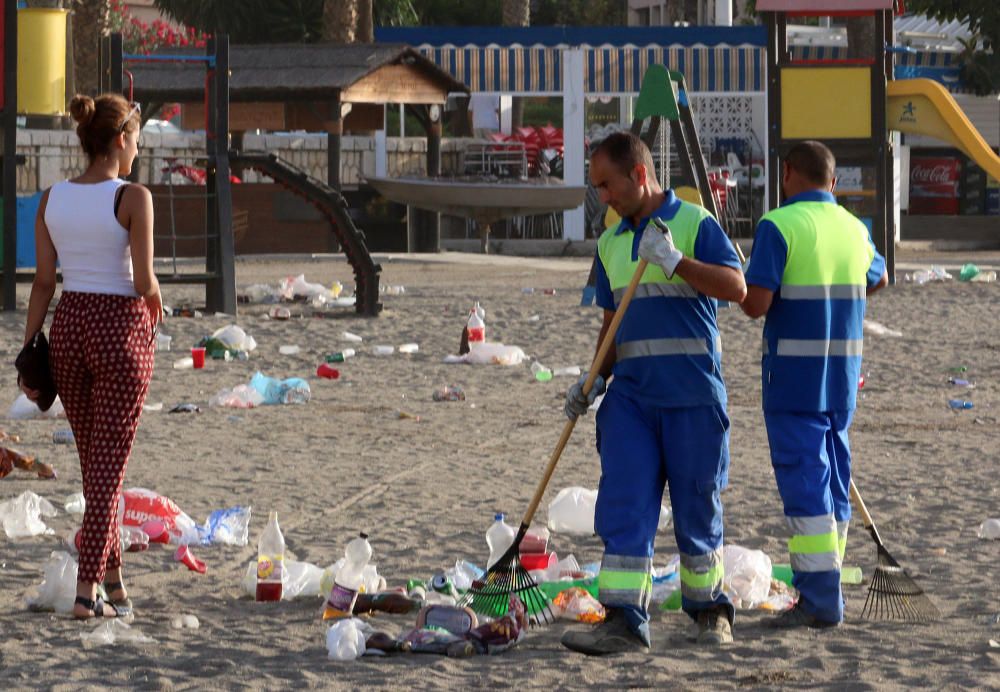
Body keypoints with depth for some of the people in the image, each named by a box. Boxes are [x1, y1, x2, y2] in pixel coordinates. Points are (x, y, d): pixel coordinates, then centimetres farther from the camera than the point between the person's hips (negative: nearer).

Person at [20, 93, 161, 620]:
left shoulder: (52, 198, 2)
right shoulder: (133, 198, -13)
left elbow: (43, 283, 3)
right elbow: (144, 283, -16)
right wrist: (155, 306, 7)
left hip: (68, 326, 5)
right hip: (121, 327, -5)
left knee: (94, 459, 18)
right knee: (108, 464, 0)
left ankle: (112, 576, 28)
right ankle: (88, 588, -6)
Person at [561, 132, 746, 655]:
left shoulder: (694, 224, -3)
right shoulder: (610, 244, 16)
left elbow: (736, 288, -15)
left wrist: (674, 261, -24)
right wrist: (594, 381, 10)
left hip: (692, 393, -5)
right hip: (631, 392, 5)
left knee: (697, 505, 4)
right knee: (622, 505, -6)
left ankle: (709, 610, 21)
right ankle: (624, 621, -10)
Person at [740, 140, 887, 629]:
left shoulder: (778, 226, -12)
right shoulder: (853, 229, 9)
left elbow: (756, 304, -18)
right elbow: (878, 278, 30)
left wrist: (746, 287, 4)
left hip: (793, 373, -6)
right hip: (843, 375, 6)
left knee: (804, 483, -6)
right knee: (834, 482, 13)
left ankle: (820, 599, -10)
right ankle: (823, 588, 18)